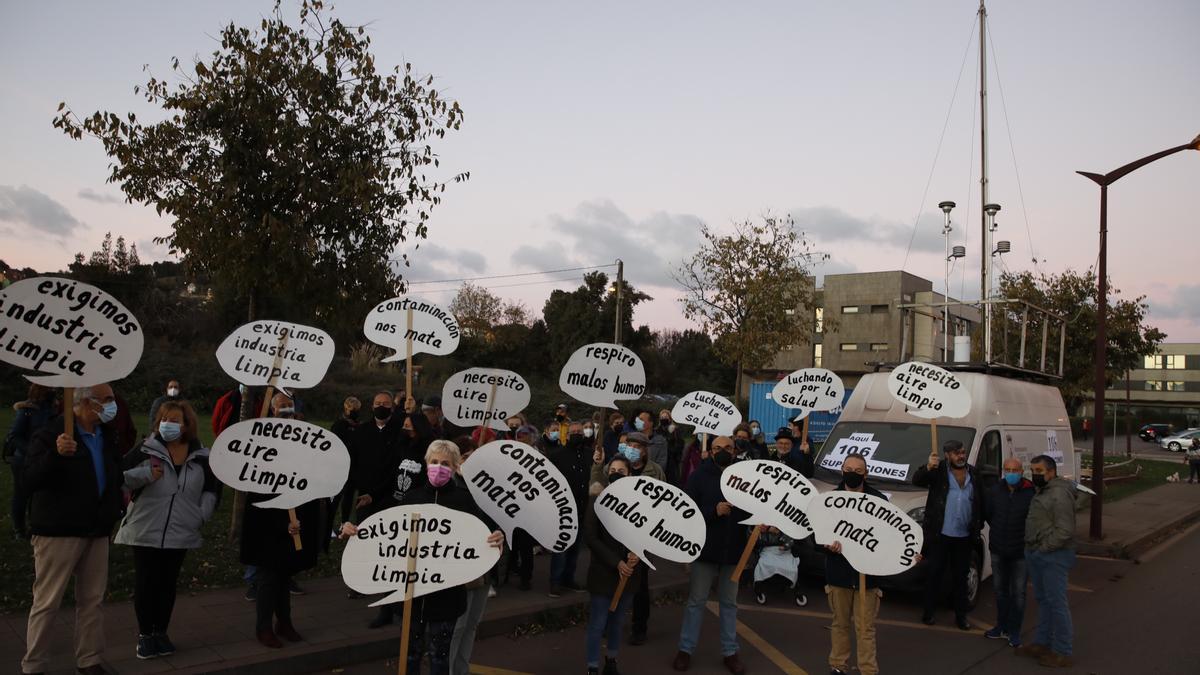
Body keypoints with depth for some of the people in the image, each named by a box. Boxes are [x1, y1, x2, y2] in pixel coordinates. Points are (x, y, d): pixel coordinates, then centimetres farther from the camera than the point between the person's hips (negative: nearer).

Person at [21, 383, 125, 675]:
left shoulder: (107, 436, 8)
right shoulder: (50, 435, -14)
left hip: (96, 531, 6)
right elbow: (30, 481, -25)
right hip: (58, 532, -6)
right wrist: (56, 454, -38)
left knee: (92, 599, 12)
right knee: (47, 602, 2)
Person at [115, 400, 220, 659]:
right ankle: (145, 634, 18)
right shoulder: (146, 450, -7)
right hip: (145, 531, -2)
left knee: (168, 584, 11)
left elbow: (212, 488, 14)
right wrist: (145, 475, -22)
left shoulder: (201, 457, 1)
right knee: (145, 584, 3)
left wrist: (202, 514, 3)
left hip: (180, 534, 2)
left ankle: (161, 632, 25)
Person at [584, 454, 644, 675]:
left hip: (629, 571, 3)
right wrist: (616, 562, -16)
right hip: (604, 570, -3)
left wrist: (637, 552, -15)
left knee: (617, 621, 15)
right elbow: (590, 537, -12)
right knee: (597, 624, 0)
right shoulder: (597, 500, -9)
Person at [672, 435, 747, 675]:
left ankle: (730, 652, 23)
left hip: (733, 550, 2)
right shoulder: (699, 476, -6)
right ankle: (685, 650, 17)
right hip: (705, 548, -2)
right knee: (696, 601, 7)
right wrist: (713, 511, -24)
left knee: (729, 603, 13)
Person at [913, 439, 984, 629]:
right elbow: (917, 481, -18)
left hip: (964, 537, 3)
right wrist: (928, 467, -36)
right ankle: (928, 612, 15)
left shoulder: (974, 475, 8)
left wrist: (979, 525, 7)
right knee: (934, 574, 4)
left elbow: (981, 502, 14)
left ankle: (961, 616, 21)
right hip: (940, 535, -3)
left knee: (960, 577, 12)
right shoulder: (938, 472, -3)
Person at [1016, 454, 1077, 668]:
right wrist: (1032, 549, 15)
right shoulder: (1042, 492, 15)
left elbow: (1065, 531, -23)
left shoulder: (1059, 495, -17)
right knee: (1043, 601, 17)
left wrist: (1043, 548, -17)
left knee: (1056, 603, -4)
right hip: (1037, 555, 10)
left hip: (1053, 557, -10)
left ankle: (1062, 653, 3)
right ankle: (1042, 643, 26)